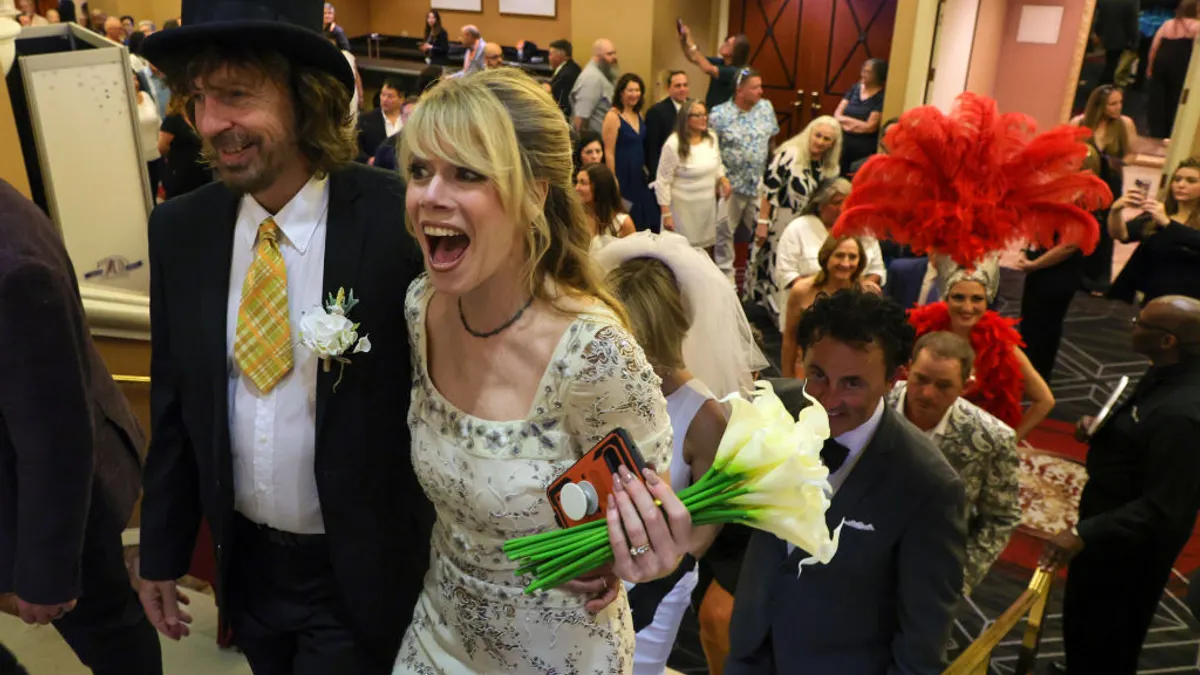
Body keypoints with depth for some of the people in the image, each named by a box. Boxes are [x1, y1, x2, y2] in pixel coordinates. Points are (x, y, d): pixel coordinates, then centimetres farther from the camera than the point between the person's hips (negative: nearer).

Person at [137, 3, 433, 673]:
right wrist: (162, 551, 10)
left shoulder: (400, 222, -21)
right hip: (245, 561, 5)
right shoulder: (180, 231, -5)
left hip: (361, 572, -5)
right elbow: (174, 403, 4)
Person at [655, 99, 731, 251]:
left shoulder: (712, 137, 1)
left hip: (708, 205, 6)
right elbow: (662, 181, -14)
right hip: (683, 207, -6)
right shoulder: (673, 144, -18)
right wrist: (666, 214, -16)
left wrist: (723, 180, -4)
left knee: (706, 248, 14)